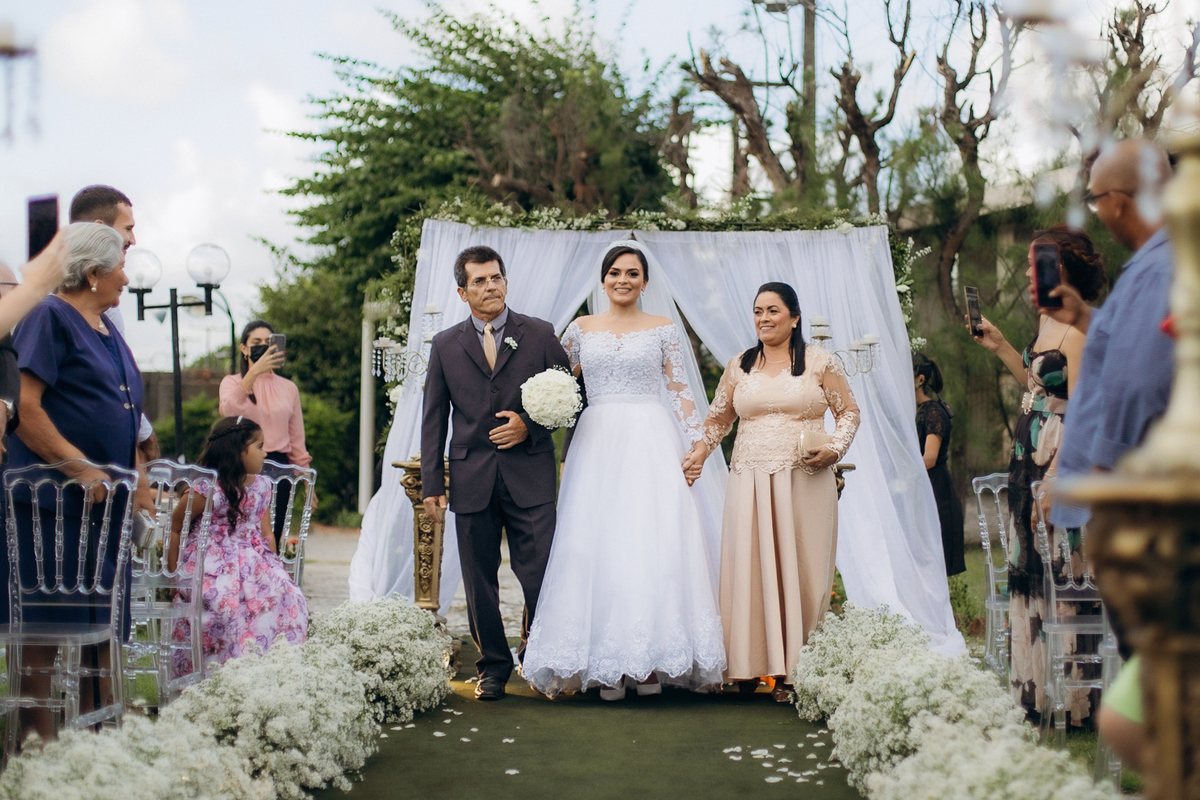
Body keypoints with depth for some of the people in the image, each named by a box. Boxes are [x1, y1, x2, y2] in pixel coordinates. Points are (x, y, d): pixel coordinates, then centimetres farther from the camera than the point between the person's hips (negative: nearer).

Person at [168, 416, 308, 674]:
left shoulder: (262, 486, 11)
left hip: (252, 560, 6)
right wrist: (174, 573, -1)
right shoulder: (206, 490, -10)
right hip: (213, 563, -6)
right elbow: (174, 529, -2)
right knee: (230, 599, -35)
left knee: (284, 594, -20)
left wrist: (272, 566, 2)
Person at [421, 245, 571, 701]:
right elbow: (433, 420, 9)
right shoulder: (445, 346, 9)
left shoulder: (540, 335, 6)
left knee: (540, 575, -5)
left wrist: (531, 425, -9)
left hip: (530, 475, -1)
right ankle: (493, 665, 19)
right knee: (480, 580, 5)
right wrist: (432, 485, 3)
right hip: (472, 479, 1)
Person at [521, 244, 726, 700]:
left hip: (651, 442, -1)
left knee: (653, 541, -8)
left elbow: (680, 391, 5)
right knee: (596, 545, -5)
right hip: (597, 441, 2)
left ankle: (650, 661, -3)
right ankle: (607, 666, -2)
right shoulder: (582, 329, 13)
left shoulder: (663, 329, 8)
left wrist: (697, 443, -4)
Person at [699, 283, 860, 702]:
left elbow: (849, 411, 8)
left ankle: (799, 670, 1)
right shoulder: (738, 367, 13)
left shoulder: (820, 362, 5)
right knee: (750, 569, -2)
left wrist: (835, 449, -8)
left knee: (800, 570, -3)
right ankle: (753, 665, 3)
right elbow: (718, 419, 20)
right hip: (750, 481, 2)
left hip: (805, 481, -2)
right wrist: (696, 455, 8)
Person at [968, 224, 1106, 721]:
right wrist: (1001, 347, 25)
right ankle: (1036, 694, 20)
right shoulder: (1048, 321, 14)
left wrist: (1054, 483, -22)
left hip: (1062, 462, -10)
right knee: (1030, 576, 12)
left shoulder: (1079, 328, -15)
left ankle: (1069, 701, 2)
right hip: (1033, 461, 10)